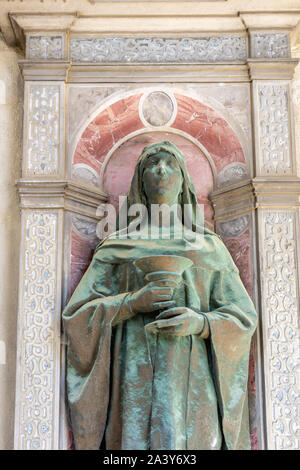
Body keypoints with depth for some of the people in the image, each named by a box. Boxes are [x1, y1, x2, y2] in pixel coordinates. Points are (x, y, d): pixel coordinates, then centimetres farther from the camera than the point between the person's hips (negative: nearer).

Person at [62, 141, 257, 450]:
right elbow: (77, 314, 5)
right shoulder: (117, 247, 13)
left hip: (193, 381, 1)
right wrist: (133, 302, -13)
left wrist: (200, 323, -13)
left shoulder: (210, 247, 15)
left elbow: (243, 316, 9)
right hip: (138, 381, 0)